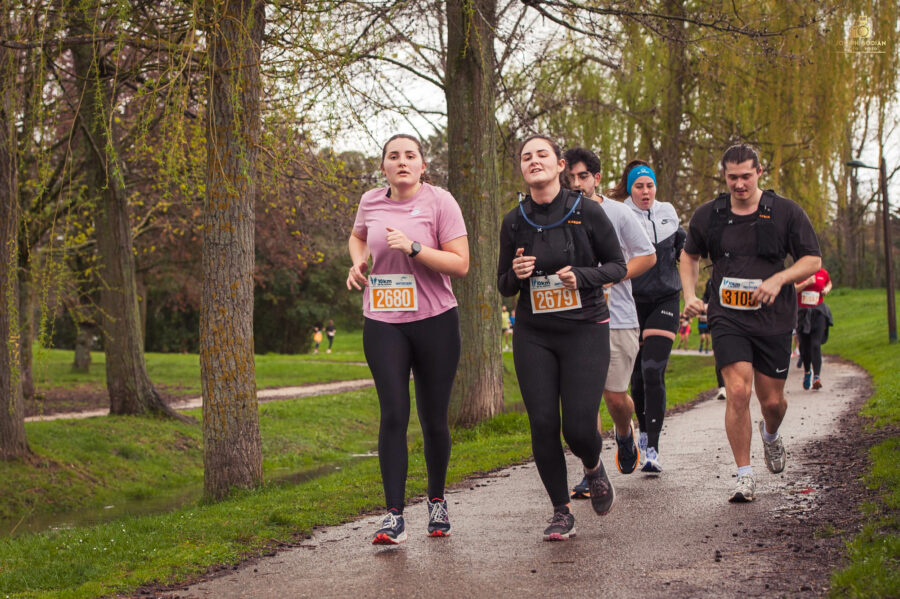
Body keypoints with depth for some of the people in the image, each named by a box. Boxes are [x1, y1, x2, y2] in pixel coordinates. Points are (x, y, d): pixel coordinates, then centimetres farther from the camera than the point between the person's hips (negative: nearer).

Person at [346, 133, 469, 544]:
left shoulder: (439, 202, -5)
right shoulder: (371, 202, 7)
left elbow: (460, 264, -11)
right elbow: (357, 236, 30)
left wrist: (412, 247, -21)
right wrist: (358, 263, 9)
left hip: (435, 322, -2)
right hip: (383, 324, 2)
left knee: (434, 419, 5)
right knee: (393, 415, -9)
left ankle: (436, 501, 27)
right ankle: (394, 516, -8)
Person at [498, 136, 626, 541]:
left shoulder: (586, 212, -5)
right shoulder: (515, 222, 4)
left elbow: (617, 266, 1)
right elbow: (504, 287, 12)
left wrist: (582, 276, -17)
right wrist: (516, 274, -11)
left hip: (585, 329, -2)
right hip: (533, 335, 2)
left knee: (579, 426, -9)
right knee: (543, 424, -4)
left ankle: (594, 466, 28)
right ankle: (561, 514, 11)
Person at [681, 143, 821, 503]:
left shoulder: (786, 213, -2)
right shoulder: (708, 216, 3)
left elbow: (812, 260, 2)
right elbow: (689, 256, 20)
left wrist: (778, 279, -15)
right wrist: (689, 295, 6)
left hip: (773, 320, 0)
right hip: (727, 318, 0)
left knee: (772, 401, 7)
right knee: (738, 390, -17)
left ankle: (770, 434, 45)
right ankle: (745, 476, -7)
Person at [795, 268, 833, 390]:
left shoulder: (823, 273, 7)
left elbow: (829, 283, 27)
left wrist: (827, 289, 6)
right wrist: (806, 283, -19)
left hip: (818, 312, 0)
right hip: (802, 313, 0)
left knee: (816, 345, -15)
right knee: (804, 346, 5)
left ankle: (816, 376, -21)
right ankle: (807, 372, 32)